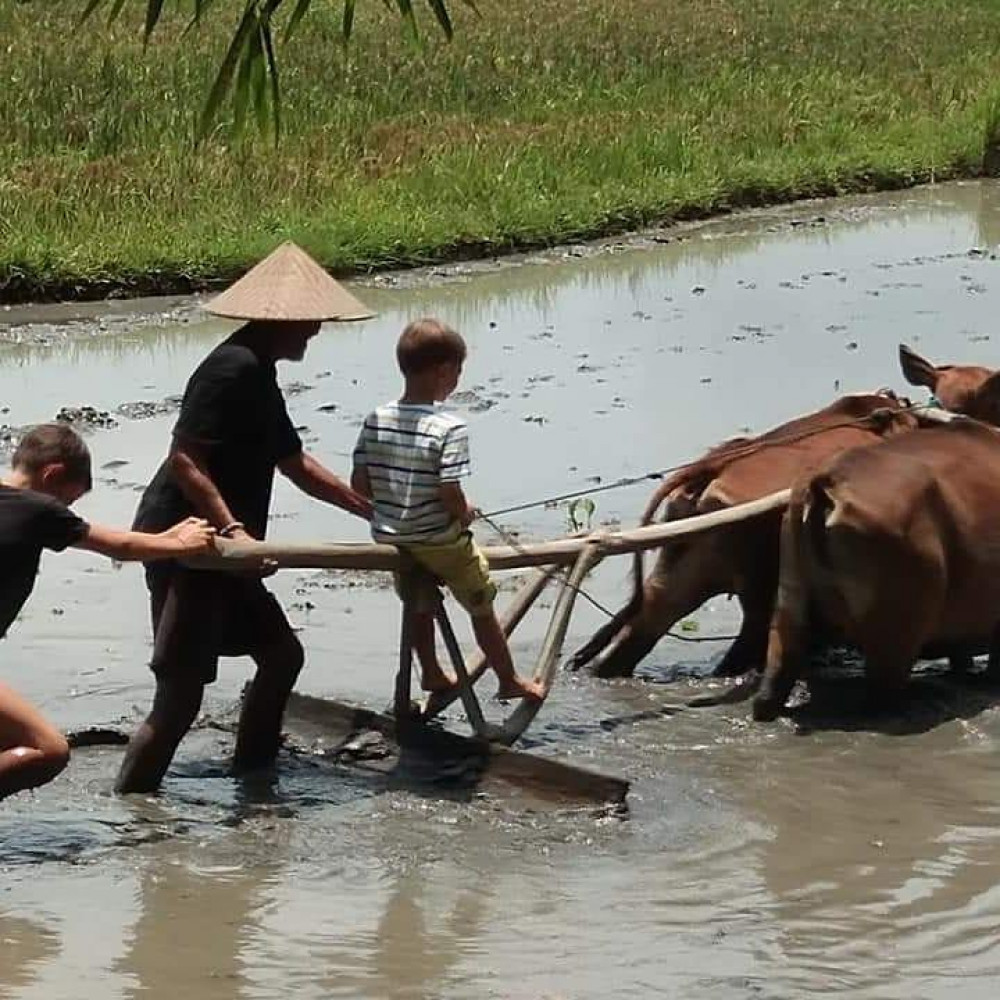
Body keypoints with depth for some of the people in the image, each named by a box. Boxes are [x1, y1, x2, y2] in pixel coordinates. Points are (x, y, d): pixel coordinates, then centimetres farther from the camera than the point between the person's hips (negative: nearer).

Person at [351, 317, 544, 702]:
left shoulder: (376, 420, -8)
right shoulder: (450, 428, -24)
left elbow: (359, 484, -3)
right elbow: (451, 497, -25)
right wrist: (466, 514, -3)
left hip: (390, 537, 5)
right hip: (441, 540, -5)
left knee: (419, 606, 28)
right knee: (482, 607, 16)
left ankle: (431, 674, 46)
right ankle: (509, 680, 30)